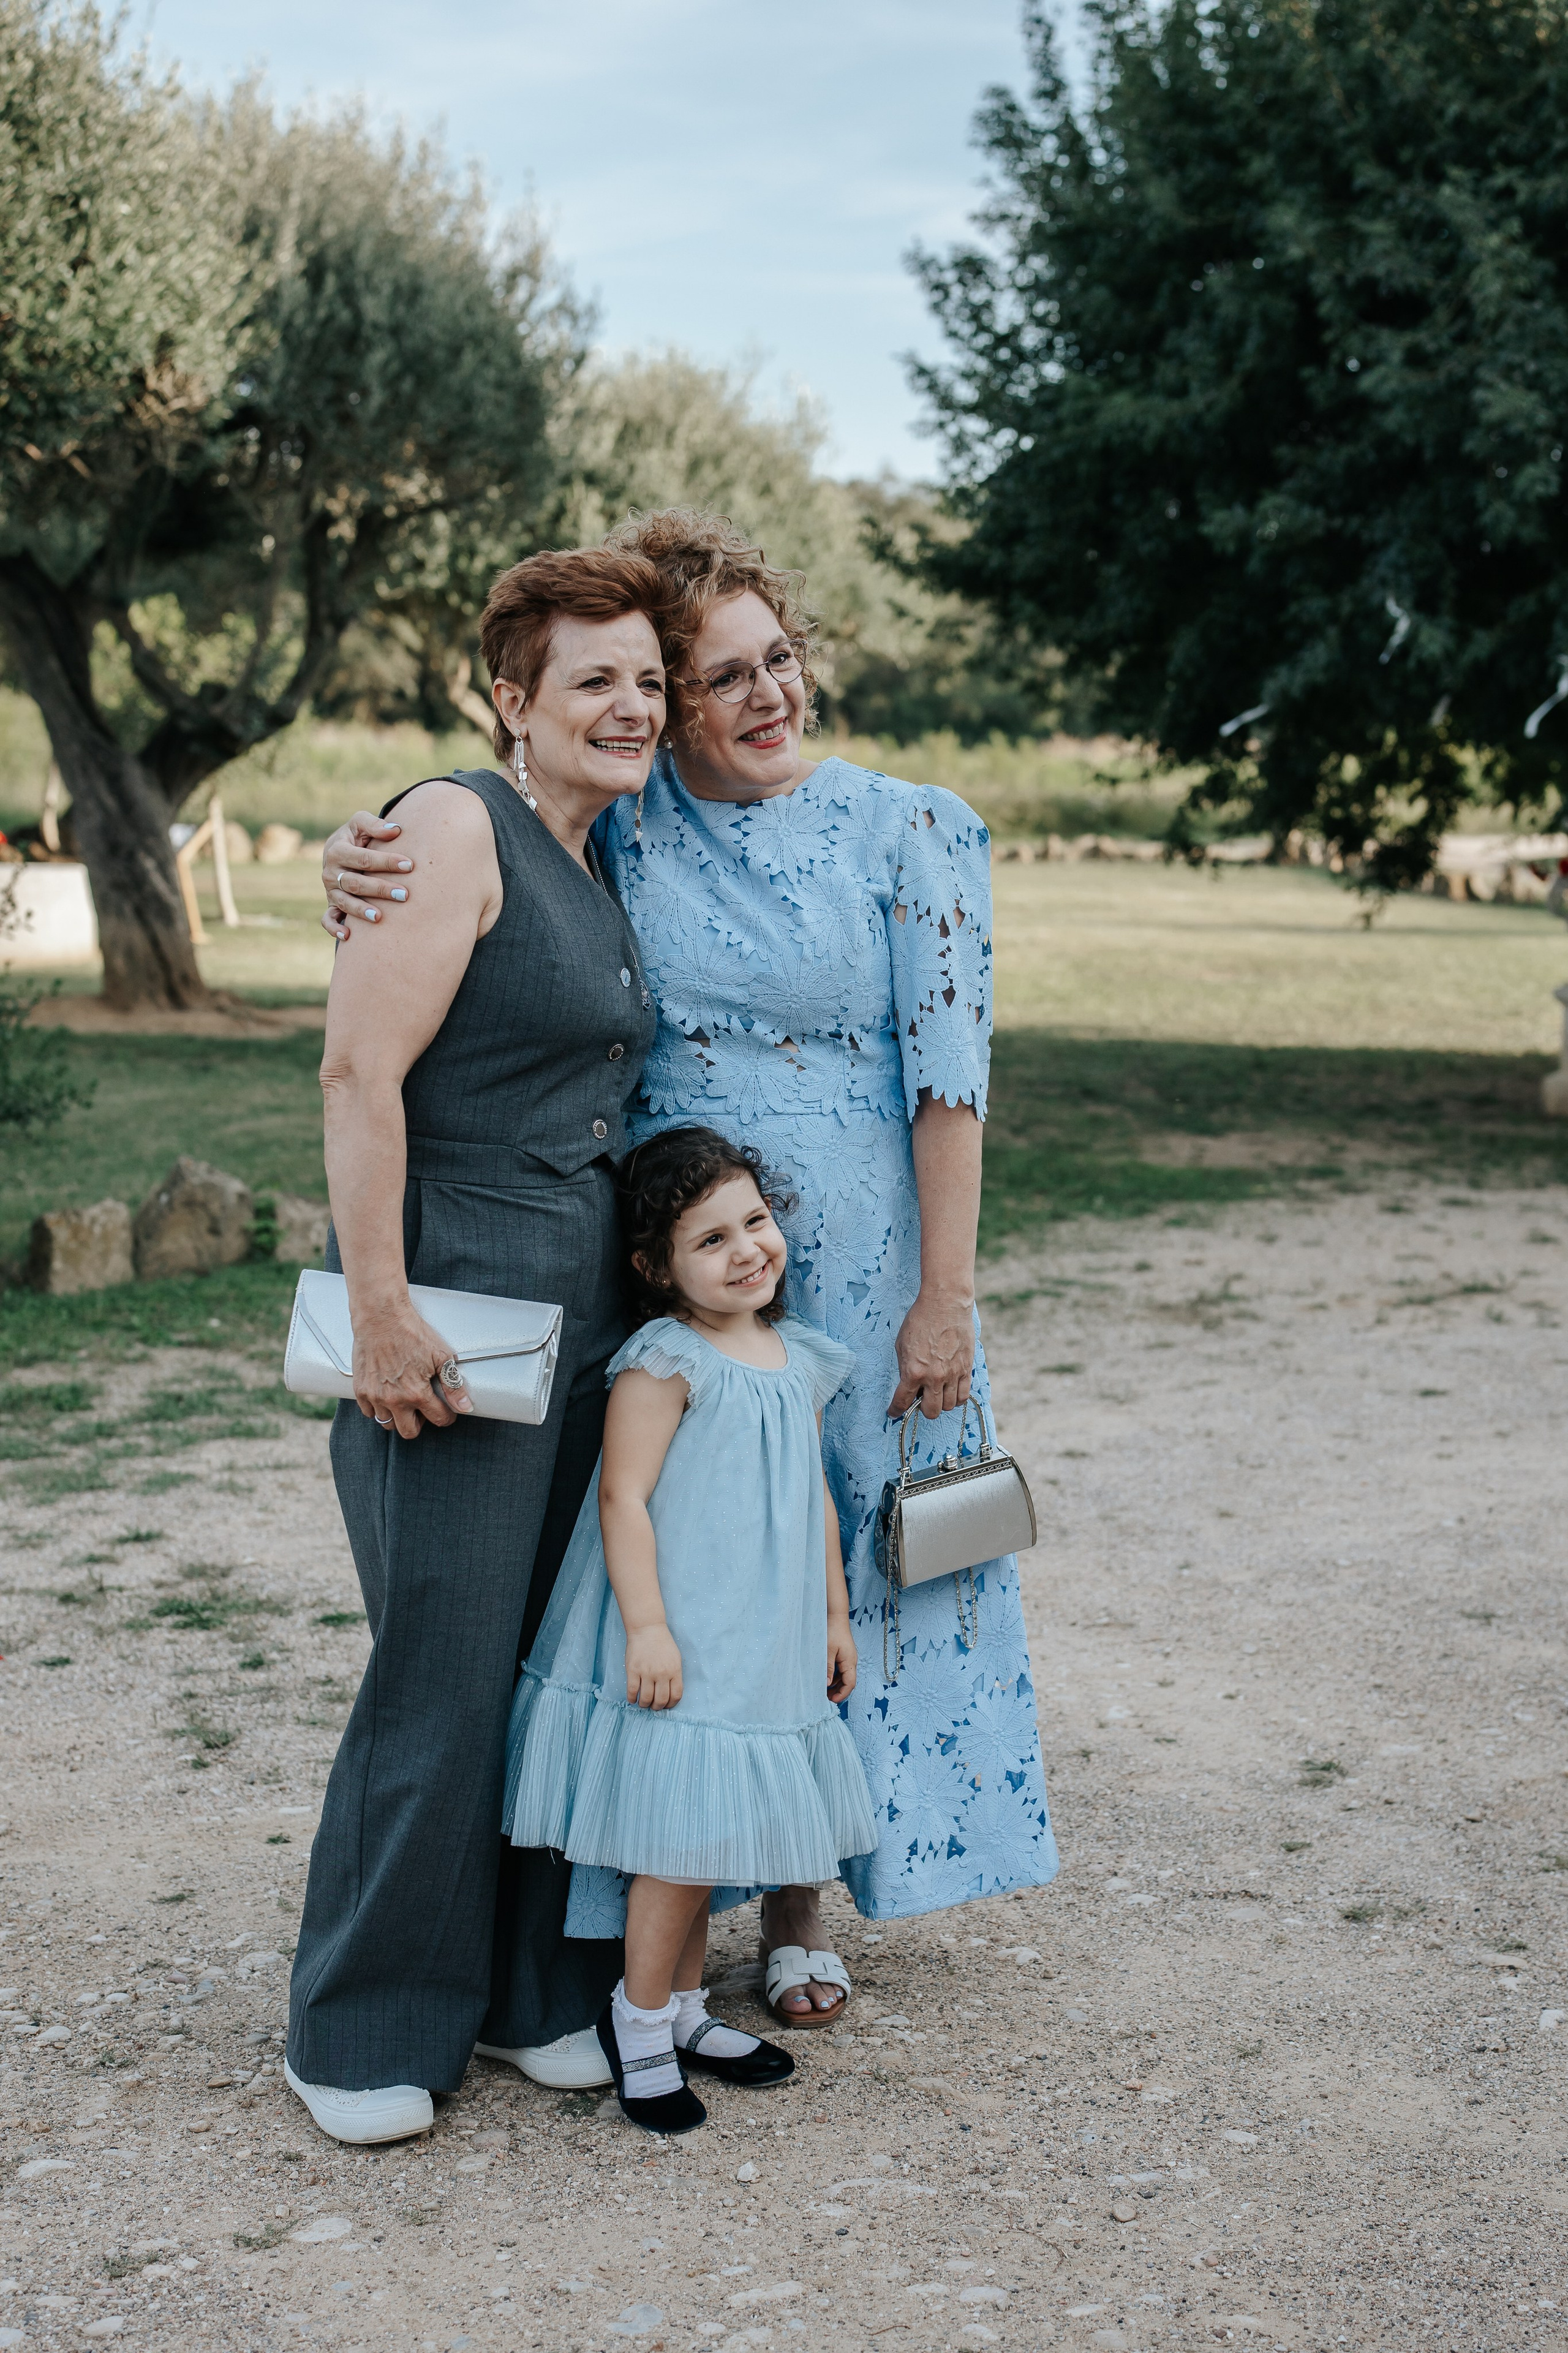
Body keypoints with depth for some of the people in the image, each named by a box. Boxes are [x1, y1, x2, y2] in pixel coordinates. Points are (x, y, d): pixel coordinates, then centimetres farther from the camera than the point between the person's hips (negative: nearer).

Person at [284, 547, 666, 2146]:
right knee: (442, 1683, -2)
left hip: (584, 1325, 9)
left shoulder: (594, 871, 16)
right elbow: (360, 1070, -18)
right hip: (452, 1325, -8)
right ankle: (361, 2035, 14)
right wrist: (379, 1314, -22)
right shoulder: (457, 828, -11)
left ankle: (530, 1991, 26)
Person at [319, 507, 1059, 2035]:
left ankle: (798, 1905, 24)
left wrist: (944, 1298, -9)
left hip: (854, 1270, -1)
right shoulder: (619, 828, 1)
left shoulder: (908, 834, -4)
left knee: (827, 1566, 8)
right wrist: (357, 870, -19)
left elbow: (949, 1079, -6)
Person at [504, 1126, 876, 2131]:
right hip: (681, 1645, -7)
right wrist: (647, 1627, -21)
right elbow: (623, 1498, -16)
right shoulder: (666, 1362, -12)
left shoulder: (800, 1361, 10)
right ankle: (641, 2018, 12)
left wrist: (835, 1616, 18)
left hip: (765, 1649, 7)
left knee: (708, 1835, 15)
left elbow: (815, 1498, 18)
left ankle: (684, 2008, 28)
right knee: (685, 1838, -5)